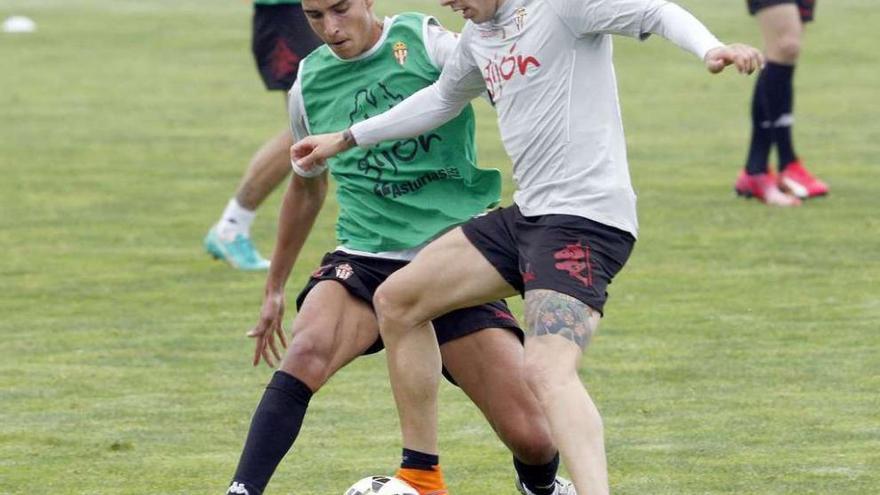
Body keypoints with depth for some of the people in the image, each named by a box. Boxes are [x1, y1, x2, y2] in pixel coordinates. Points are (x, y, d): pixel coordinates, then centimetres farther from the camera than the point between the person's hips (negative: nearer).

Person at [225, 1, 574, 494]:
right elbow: (307, 187, 25)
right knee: (308, 351, -32)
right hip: (365, 261, 2)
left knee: (531, 437, -8)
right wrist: (275, 287, 33)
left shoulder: (426, 42, -4)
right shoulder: (310, 84, 8)